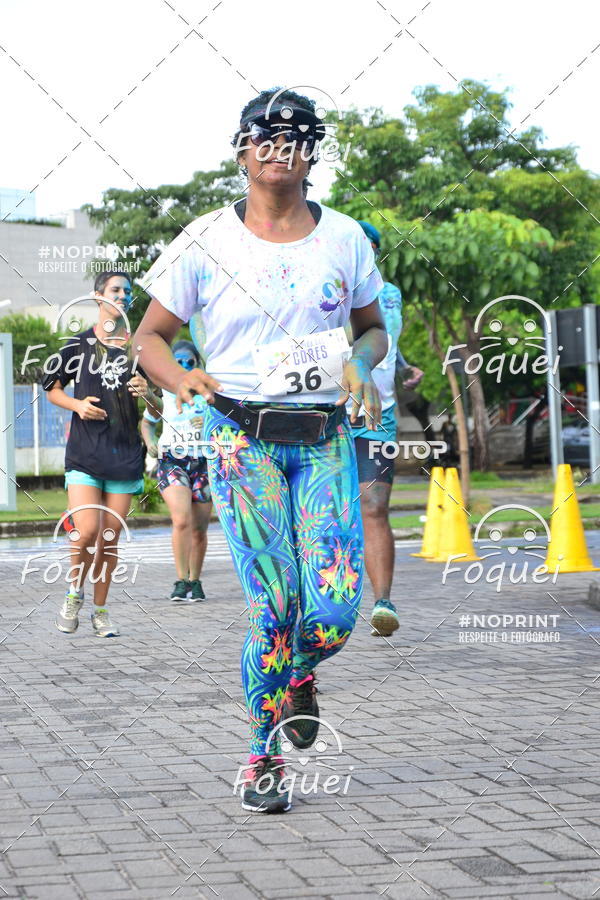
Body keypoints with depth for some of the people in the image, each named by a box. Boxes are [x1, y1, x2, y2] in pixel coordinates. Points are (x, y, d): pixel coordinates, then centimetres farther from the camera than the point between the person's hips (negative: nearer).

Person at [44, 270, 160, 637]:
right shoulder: (79, 345, 4)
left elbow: (160, 406, 13)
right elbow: (53, 388, 13)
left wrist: (146, 392, -10)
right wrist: (77, 404, -6)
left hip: (125, 453, 2)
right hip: (85, 452, -2)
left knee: (110, 538, 4)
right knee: (87, 532, -15)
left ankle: (100, 609, 18)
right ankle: (75, 592, 12)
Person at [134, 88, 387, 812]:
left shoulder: (344, 238, 8)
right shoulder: (207, 243, 1)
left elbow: (372, 327, 20)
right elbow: (151, 336, 6)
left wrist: (360, 363, -2)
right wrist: (180, 379, -15)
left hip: (325, 437, 2)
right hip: (242, 434, -2)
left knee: (335, 610, -10)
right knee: (274, 600, -12)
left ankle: (298, 673, 27)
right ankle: (262, 759, 6)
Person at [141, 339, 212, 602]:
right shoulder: (163, 394, 5)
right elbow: (147, 423, 20)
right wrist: (150, 443, 1)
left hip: (203, 464, 1)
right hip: (171, 462, -1)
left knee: (199, 530, 5)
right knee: (181, 521, -21)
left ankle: (194, 581, 22)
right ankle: (182, 581, -15)